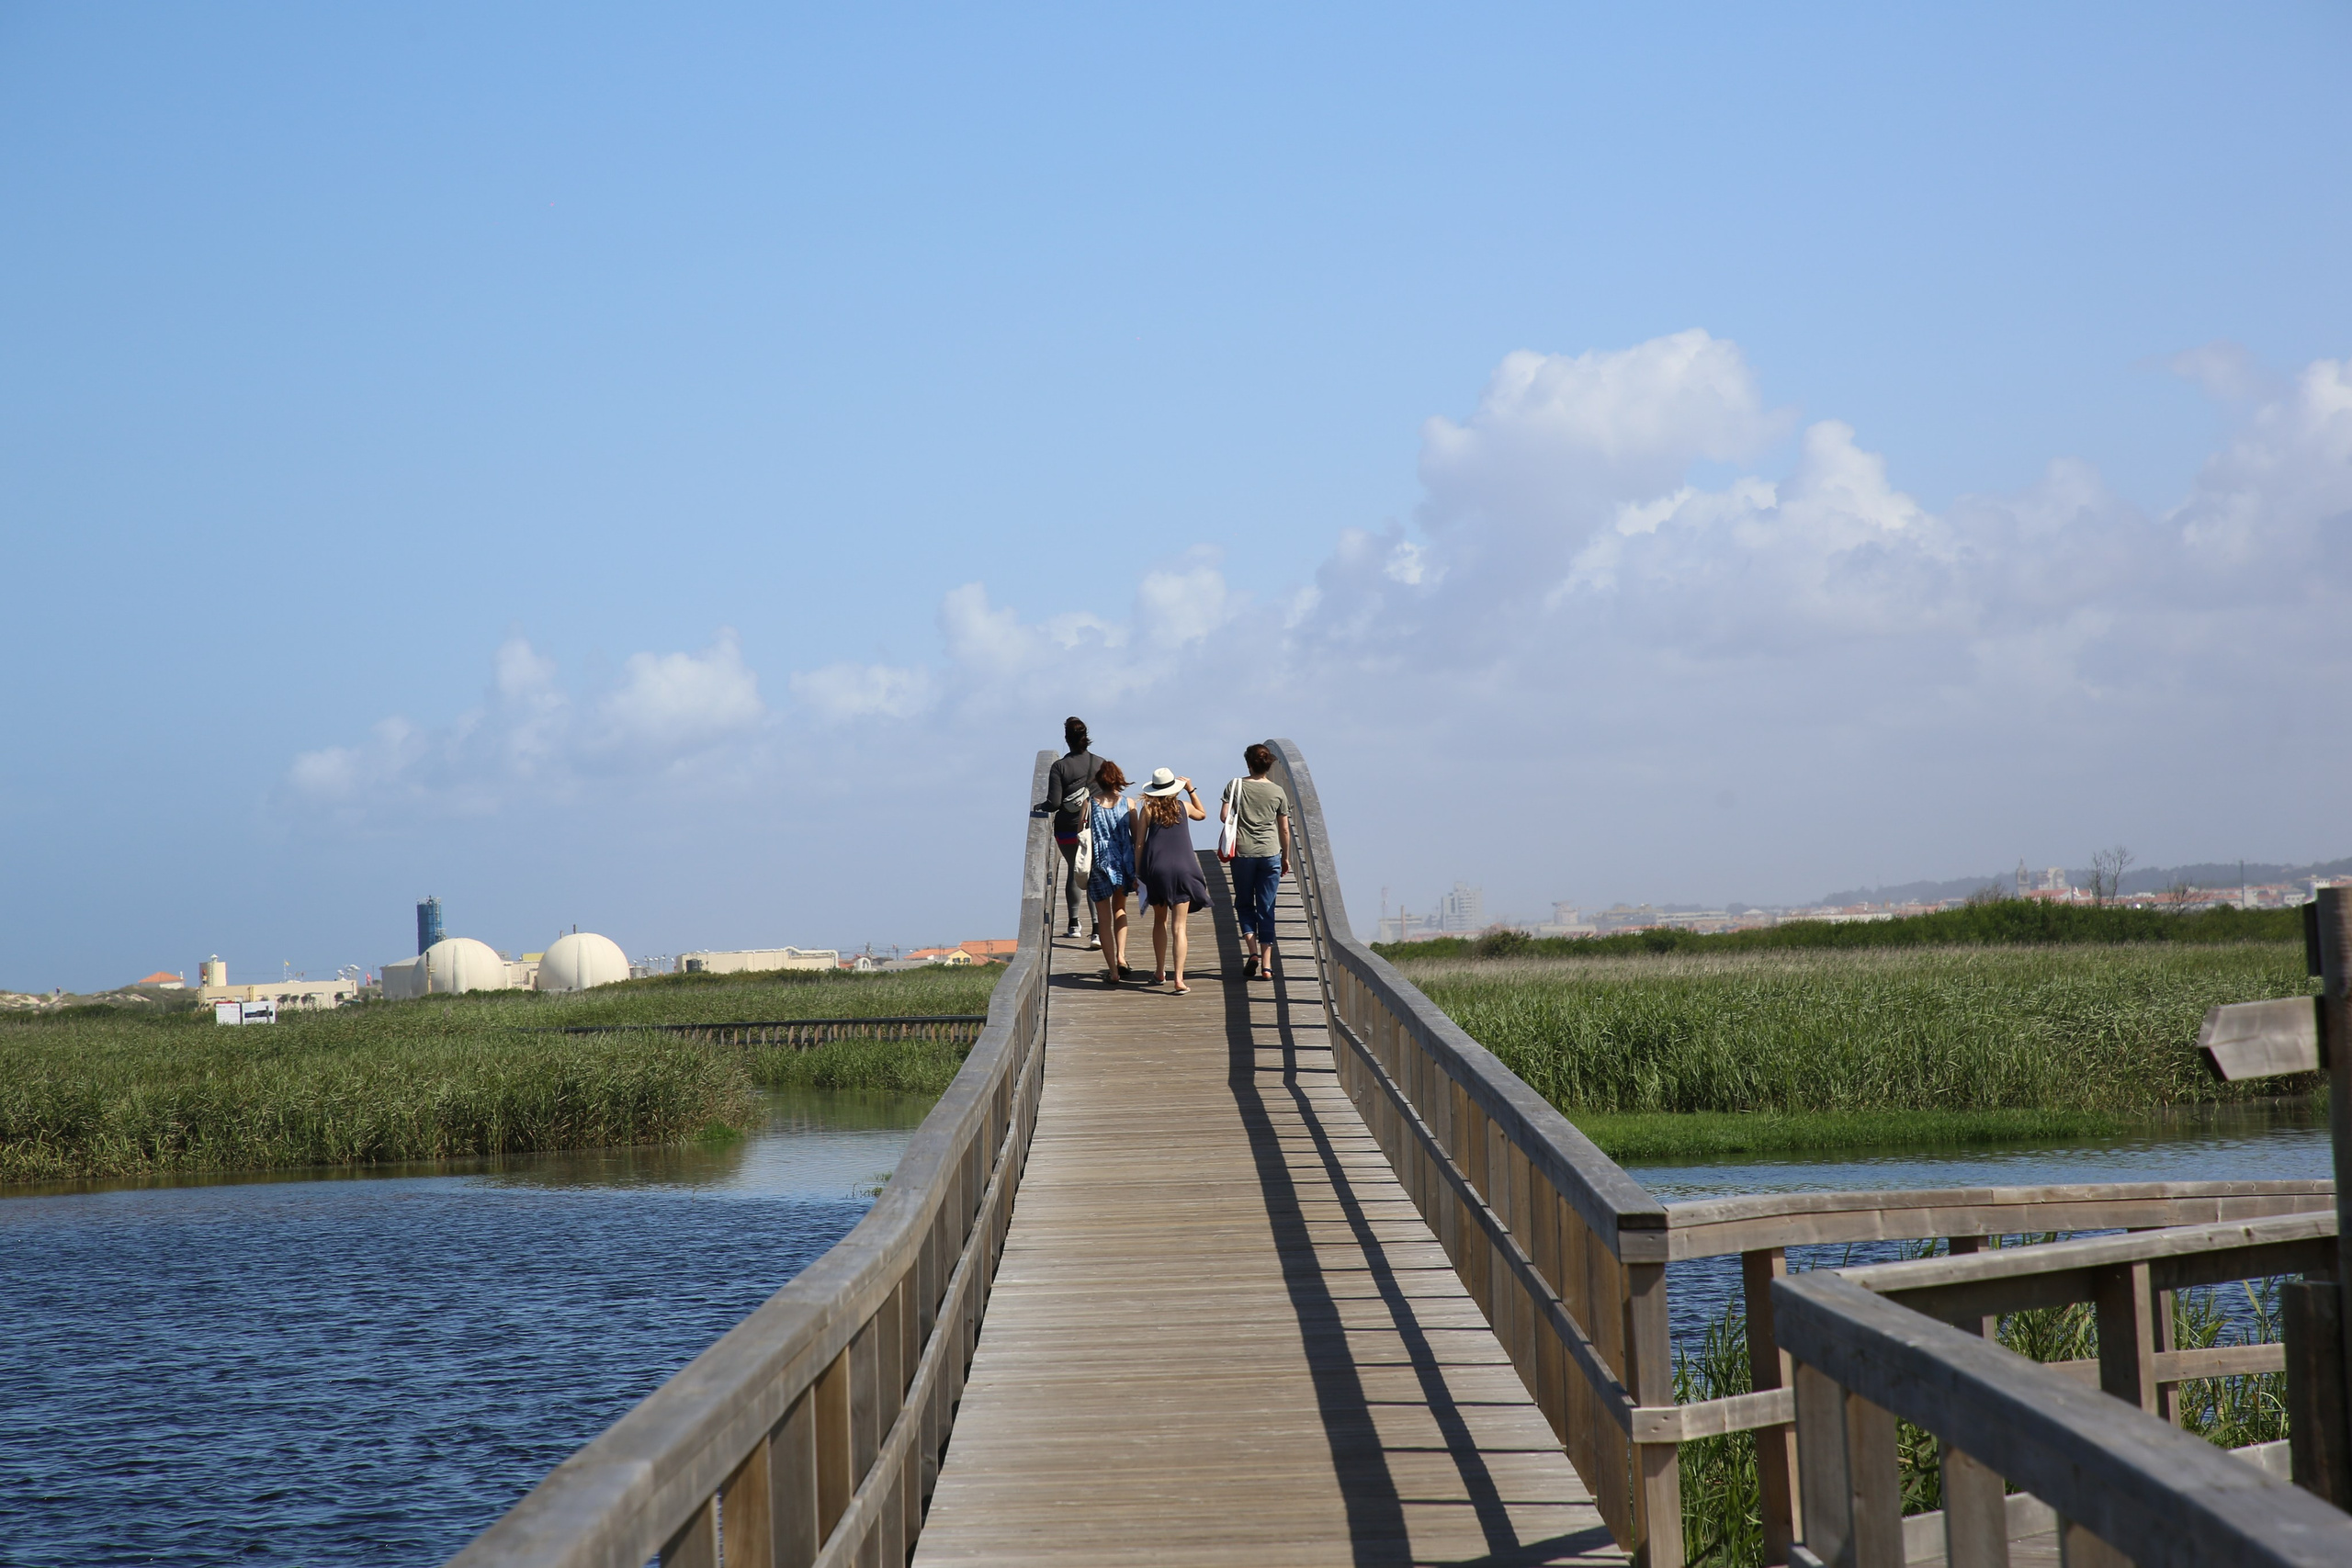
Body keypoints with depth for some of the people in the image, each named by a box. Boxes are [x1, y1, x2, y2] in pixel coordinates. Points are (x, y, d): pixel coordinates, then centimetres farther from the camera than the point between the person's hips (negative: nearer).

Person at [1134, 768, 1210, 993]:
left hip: (1156, 869, 0)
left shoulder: (1148, 809, 0)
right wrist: (1191, 790, 24)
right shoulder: (1183, 806, 3)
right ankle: (1179, 980, -12)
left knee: (1160, 921, 19)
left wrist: (1138, 872, 7)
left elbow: (1139, 843, 0)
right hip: (1181, 869, 0)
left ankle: (1160, 973, 26)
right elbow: (1202, 814, 27)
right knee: (1179, 926, -3)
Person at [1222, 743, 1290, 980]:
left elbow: (1224, 816, -8)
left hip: (1243, 853, -1)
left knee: (1244, 904, 14)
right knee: (1266, 909, 5)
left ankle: (1253, 952, -5)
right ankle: (1267, 964, 2)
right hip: (1270, 854, 1)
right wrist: (1286, 858, 18)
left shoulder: (1236, 786, -2)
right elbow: (1285, 829, 6)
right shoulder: (1278, 792, 2)